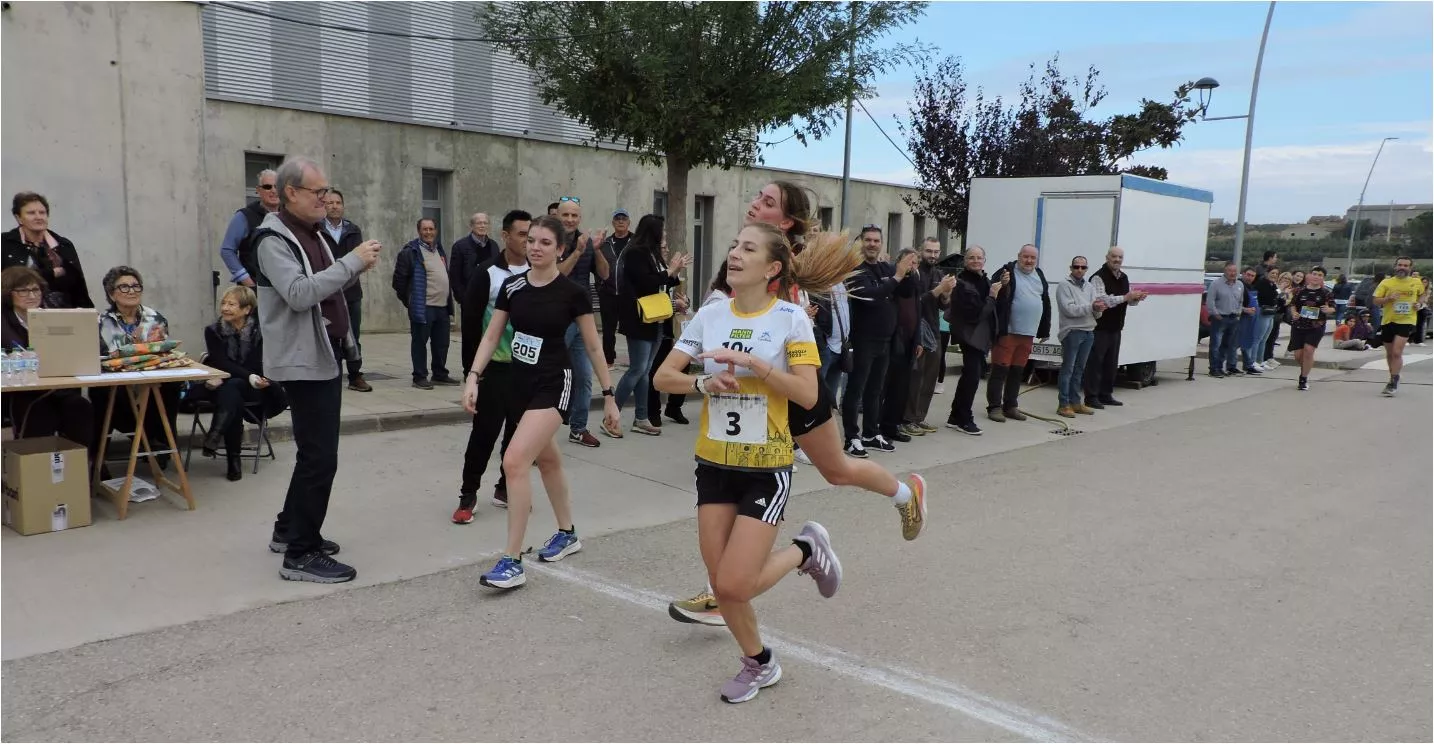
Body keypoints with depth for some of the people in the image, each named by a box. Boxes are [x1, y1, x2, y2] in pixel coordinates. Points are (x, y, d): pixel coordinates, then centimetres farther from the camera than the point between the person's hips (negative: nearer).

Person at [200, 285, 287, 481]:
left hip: (253, 387, -1)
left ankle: (213, 439, -39)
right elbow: (222, 362, -10)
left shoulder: (259, 332, 0)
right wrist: (249, 376, -28)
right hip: (224, 385, 1)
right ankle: (233, 459, -33)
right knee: (233, 398, -33)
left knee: (231, 387, -34)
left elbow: (257, 367, -8)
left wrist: (224, 379, -21)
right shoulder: (213, 331, 4)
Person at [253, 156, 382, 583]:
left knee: (315, 453, 17)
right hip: (304, 361, -10)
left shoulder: (313, 233, 15)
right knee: (320, 458, -9)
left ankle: (289, 531, 32)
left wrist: (356, 270, 2)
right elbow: (299, 293, -28)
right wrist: (353, 261, -25)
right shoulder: (274, 239, -14)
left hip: (325, 356, 10)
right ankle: (300, 555, -1)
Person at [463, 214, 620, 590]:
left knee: (515, 460, -20)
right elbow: (491, 336, 4)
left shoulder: (573, 292, -11)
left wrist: (609, 395, -1)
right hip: (520, 383, 6)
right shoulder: (512, 286, 1)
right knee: (546, 459, 21)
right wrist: (473, 377, -8)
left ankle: (512, 562, -12)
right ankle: (567, 534, 41)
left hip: (554, 386, -6)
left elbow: (593, 346, -3)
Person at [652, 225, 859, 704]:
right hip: (714, 462, 4)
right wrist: (705, 382, -16)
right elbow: (663, 378, 2)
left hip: (767, 467, -4)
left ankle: (805, 551, 19)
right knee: (721, 584, 6)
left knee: (733, 586, -10)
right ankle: (758, 664, 33)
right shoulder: (710, 315, 1)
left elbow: (808, 396, -17)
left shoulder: (790, 318, -10)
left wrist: (753, 362, -23)